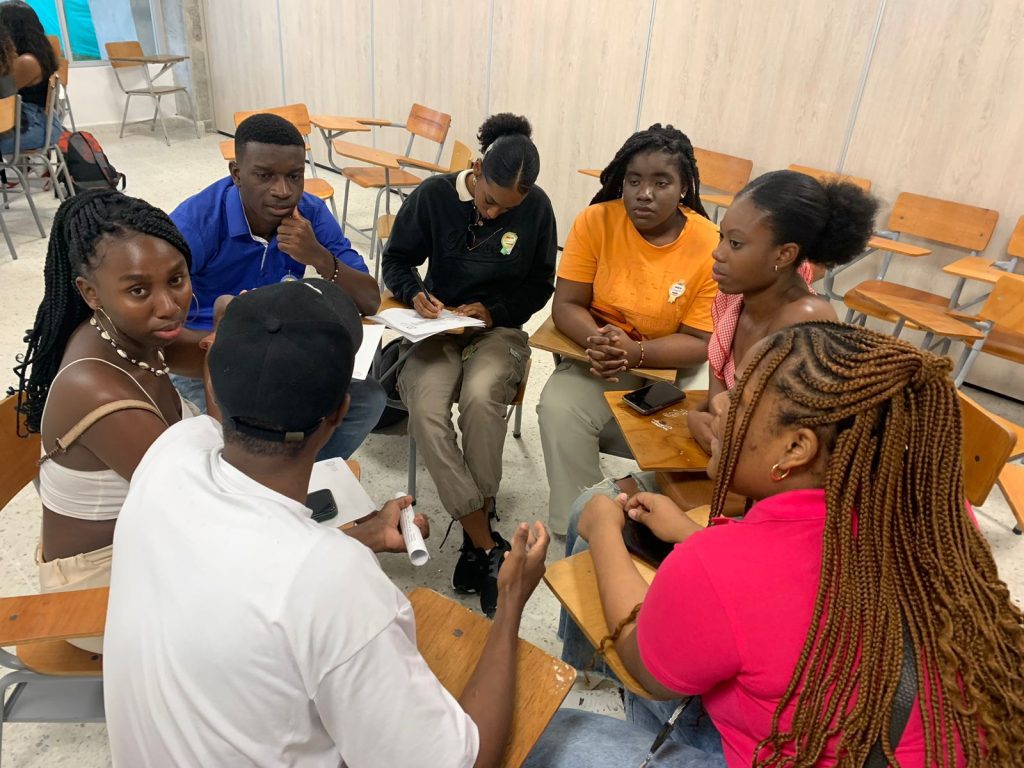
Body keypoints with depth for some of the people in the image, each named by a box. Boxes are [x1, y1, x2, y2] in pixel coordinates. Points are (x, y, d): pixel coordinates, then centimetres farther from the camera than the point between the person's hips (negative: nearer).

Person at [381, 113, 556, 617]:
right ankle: (487, 546, -21)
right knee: (426, 408, -30)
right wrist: (415, 293, -16)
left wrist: (493, 310, -12)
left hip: (499, 328, 0)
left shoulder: (536, 207, -4)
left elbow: (539, 286, 4)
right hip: (438, 326, 1)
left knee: (480, 396, -35)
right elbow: (396, 260, 6)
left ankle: (474, 532, -16)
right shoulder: (433, 196, -5)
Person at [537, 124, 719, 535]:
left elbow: (700, 342, -12)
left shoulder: (710, 245, -13)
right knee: (559, 407, -26)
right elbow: (566, 305, -8)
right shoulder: (596, 221, -9)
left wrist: (634, 353, -29)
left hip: (672, 368, 0)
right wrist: (597, 341, -30)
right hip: (601, 364, 1)